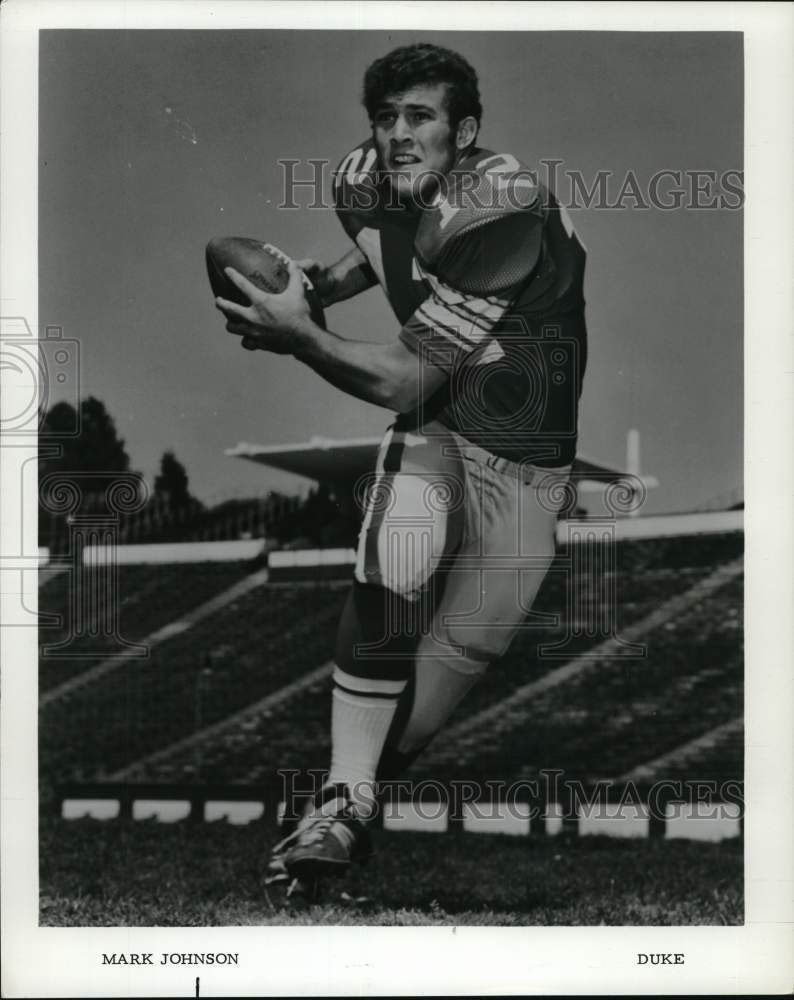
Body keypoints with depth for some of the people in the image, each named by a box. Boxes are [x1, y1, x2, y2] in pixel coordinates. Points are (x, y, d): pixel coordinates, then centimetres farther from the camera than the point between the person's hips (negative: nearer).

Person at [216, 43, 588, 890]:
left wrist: (294, 334, -17)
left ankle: (371, 771, 22)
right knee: (393, 573, -23)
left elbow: (401, 381, -24)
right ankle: (342, 801, -16)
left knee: (466, 644, -1)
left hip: (526, 452, -3)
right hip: (433, 426, 4)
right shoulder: (367, 182, -5)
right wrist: (315, 287, 7)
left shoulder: (497, 210, -26)